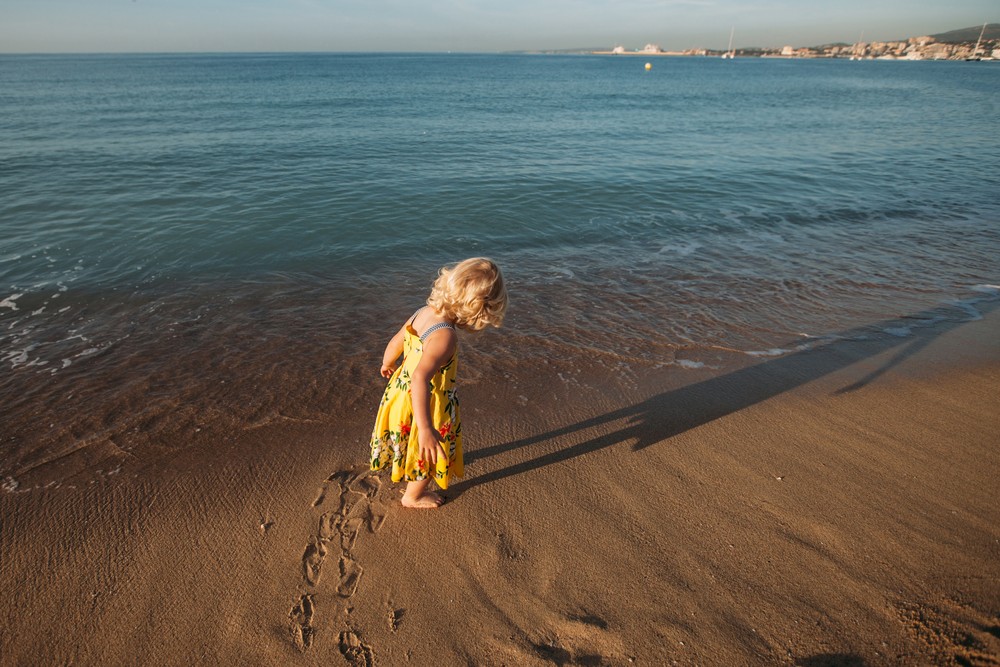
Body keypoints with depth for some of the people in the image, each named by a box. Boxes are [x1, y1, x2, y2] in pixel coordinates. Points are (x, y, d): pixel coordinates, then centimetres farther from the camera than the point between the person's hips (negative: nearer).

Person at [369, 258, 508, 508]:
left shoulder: (423, 312, -9)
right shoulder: (445, 336, -34)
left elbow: (395, 343, 6)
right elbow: (420, 377, -46)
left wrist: (387, 365, 27)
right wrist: (425, 429, -49)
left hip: (401, 392, 8)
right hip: (427, 406, -8)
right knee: (429, 453, 22)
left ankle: (410, 475, 64)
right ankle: (413, 496, 47)